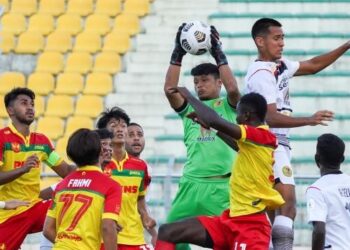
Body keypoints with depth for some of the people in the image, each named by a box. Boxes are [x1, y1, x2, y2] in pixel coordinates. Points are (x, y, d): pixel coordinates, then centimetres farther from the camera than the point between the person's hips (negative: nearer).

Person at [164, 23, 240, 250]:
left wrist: (219, 53, -9)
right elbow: (169, 89, 1)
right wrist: (178, 53, -3)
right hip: (191, 183, 4)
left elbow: (233, 88, -12)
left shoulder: (228, 106, 9)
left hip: (222, 185, -4)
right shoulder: (189, 108, 16)